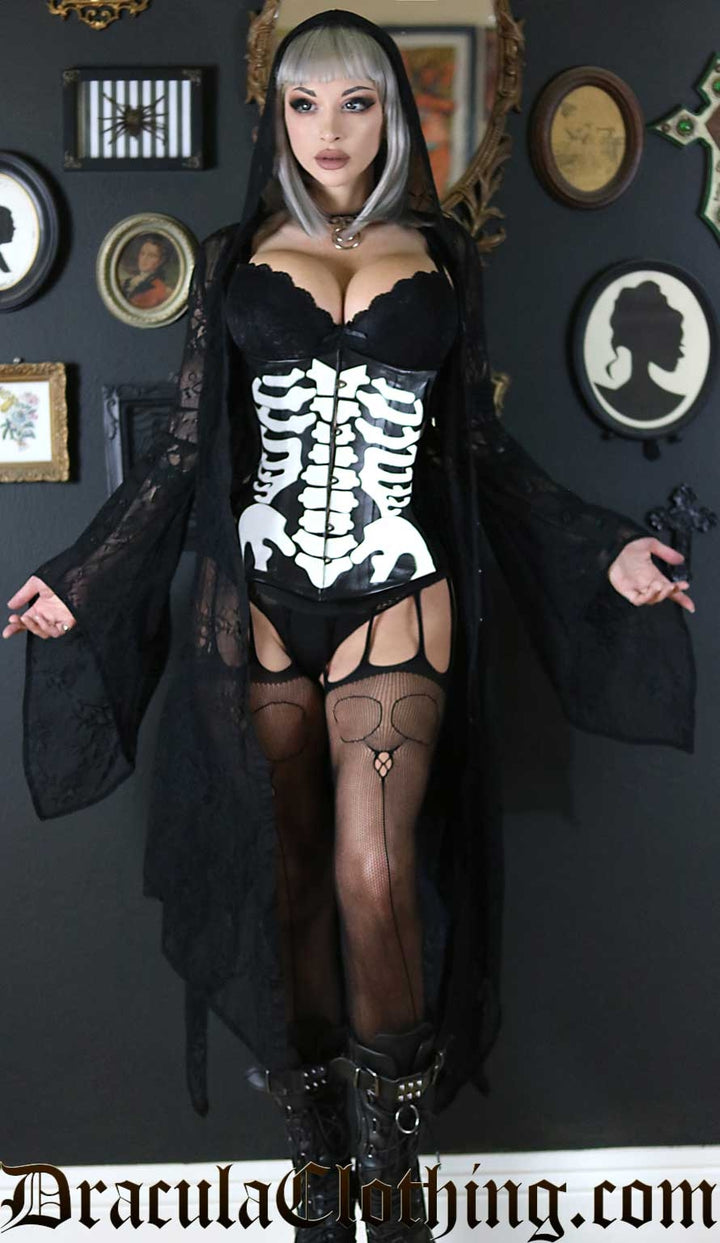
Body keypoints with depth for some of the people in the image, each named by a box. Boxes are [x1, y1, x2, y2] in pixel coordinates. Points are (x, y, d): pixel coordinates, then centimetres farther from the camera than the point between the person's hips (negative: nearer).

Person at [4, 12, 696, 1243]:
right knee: (287, 877, 6)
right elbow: (186, 449, 9)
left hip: (396, 601, -1)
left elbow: (483, 446, 12)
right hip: (259, 600, 1)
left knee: (375, 877, -12)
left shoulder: (441, 257, 10)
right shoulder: (235, 259, 10)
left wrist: (608, 551, 5)